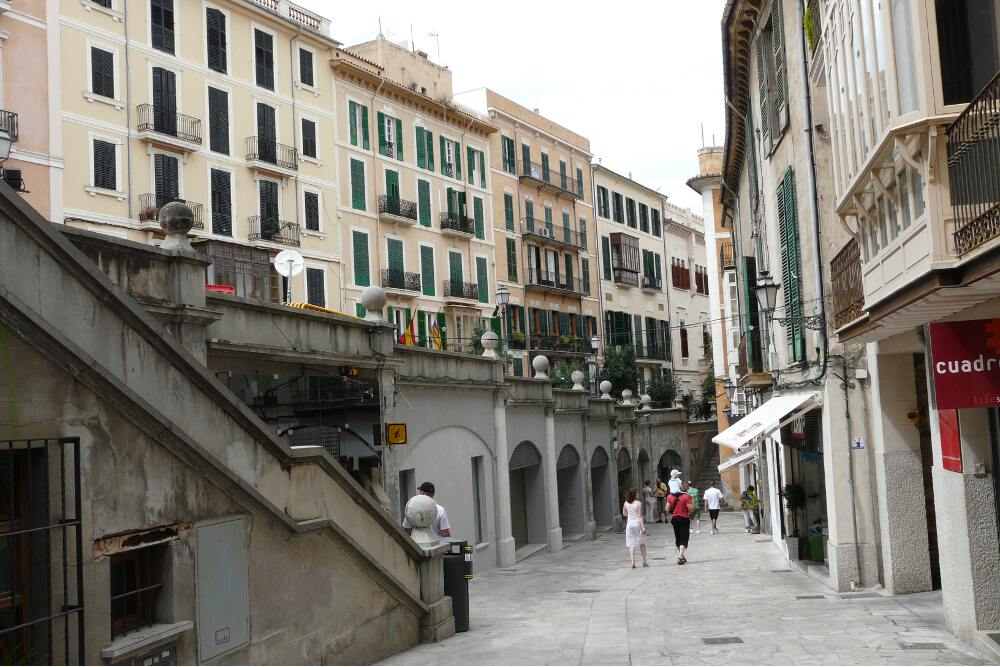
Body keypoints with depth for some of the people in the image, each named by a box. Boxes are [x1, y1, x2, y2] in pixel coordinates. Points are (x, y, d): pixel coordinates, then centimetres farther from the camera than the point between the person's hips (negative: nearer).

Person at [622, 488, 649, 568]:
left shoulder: (626, 503, 2)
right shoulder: (638, 503, -11)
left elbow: (624, 514, 12)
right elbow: (640, 516, -14)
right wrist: (643, 526, -14)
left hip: (629, 524, 3)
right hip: (638, 523, -3)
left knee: (631, 544, 3)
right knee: (642, 543, 11)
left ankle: (632, 561, -9)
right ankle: (644, 561, 17)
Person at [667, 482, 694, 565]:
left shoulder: (670, 496, 2)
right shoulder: (686, 496, -11)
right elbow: (691, 509, -13)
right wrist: (692, 500, -3)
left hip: (674, 519, 4)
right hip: (684, 519, -4)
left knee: (678, 539, 16)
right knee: (684, 539, -1)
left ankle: (682, 556, 27)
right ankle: (680, 557, -14)